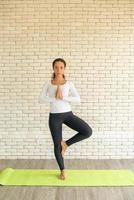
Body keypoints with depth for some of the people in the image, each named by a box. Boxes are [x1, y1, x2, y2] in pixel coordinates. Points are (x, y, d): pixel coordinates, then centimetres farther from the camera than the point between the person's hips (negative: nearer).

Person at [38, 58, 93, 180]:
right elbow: (41, 99, -7)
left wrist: (63, 97, -19)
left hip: (68, 114, 1)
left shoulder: (69, 83, 0)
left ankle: (66, 143, 7)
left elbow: (78, 99, -7)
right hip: (54, 116, -1)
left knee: (88, 131, -17)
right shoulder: (48, 84, 1)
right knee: (57, 144, 6)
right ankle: (62, 170, 29)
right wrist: (54, 98, -18)